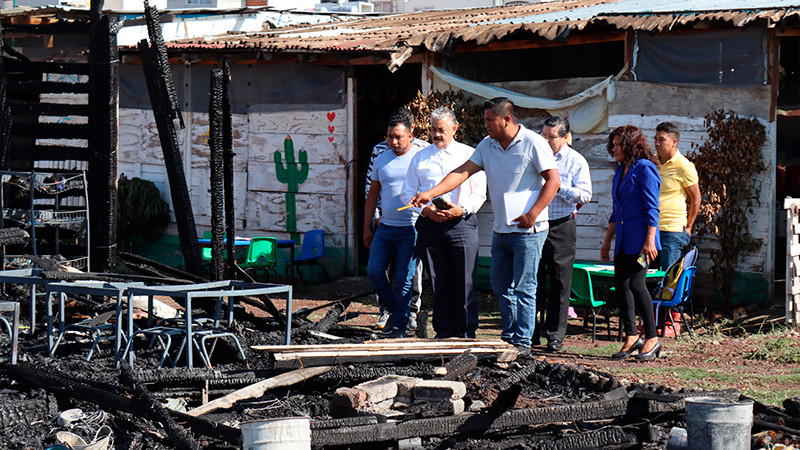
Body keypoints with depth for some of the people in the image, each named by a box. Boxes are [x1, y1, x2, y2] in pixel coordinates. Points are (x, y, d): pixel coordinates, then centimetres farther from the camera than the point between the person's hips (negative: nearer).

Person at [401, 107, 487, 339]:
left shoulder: (469, 155, 9)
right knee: (438, 283, 3)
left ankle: (466, 333, -3)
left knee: (465, 282, -7)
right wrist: (426, 209, -5)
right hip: (429, 224, 2)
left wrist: (461, 209, -13)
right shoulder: (420, 157, 15)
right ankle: (443, 332, 10)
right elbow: (407, 193, 14)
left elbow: (479, 193, 6)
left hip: (461, 222, -2)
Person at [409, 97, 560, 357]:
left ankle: (523, 342, 0)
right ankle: (509, 337, 20)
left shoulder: (533, 144, -10)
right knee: (501, 287, 10)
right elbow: (462, 172, 4)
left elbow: (553, 180, -12)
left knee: (523, 288, -5)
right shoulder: (487, 145, 8)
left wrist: (532, 215, -18)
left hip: (527, 230, -7)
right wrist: (430, 193, -7)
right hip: (500, 229, 7)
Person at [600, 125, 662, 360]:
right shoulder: (620, 172, 18)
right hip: (623, 239, 9)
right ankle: (631, 336, 10)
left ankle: (652, 338, -6)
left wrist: (650, 240, -19)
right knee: (620, 284, 4)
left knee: (636, 283, -14)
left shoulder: (645, 169, -9)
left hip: (640, 236, -9)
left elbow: (652, 208, -13)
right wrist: (607, 241, 23)